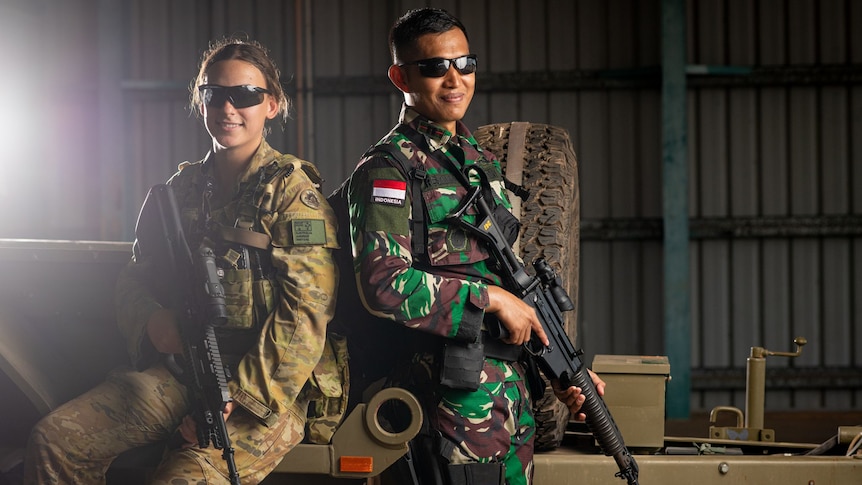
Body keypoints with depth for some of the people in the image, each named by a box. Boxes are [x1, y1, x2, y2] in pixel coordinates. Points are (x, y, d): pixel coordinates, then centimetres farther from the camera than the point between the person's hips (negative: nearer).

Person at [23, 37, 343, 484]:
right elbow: (134, 280, 19)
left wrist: (238, 398, -20)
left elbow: (304, 318, -12)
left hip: (266, 386, -5)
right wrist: (152, 320, -6)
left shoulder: (292, 192, -4)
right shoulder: (184, 187, 15)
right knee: (55, 438, -15)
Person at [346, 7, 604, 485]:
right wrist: (490, 297, -17)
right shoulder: (386, 170, -9)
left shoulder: (483, 162, 18)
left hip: (513, 405, 8)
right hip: (449, 405, -8)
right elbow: (383, 285, -22)